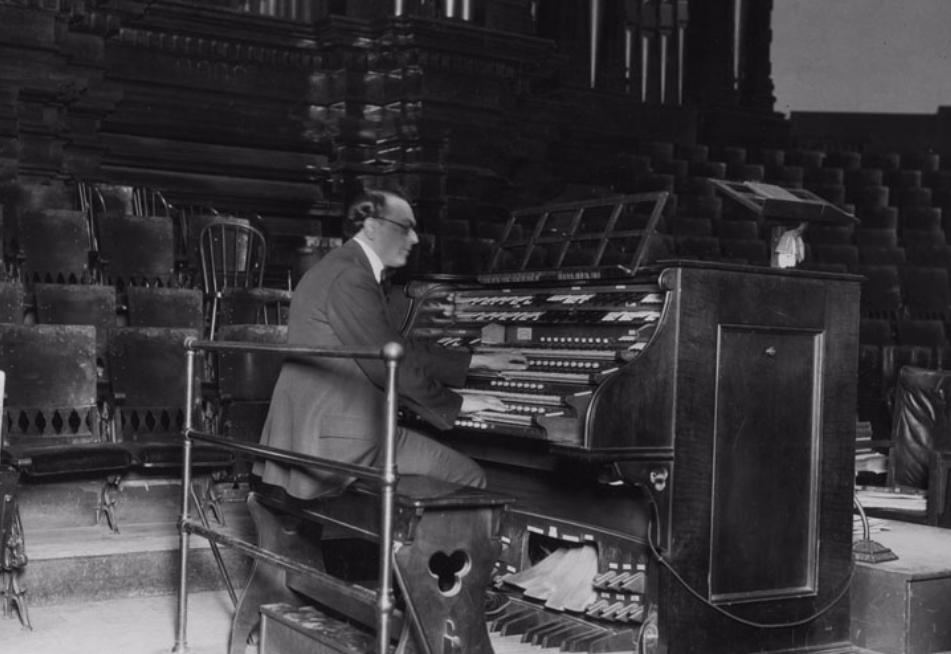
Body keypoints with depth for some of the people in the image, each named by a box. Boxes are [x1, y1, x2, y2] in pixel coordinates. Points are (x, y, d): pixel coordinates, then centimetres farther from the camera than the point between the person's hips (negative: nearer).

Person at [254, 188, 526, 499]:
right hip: (337, 437, -11)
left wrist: (477, 361, 25)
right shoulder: (350, 278, -16)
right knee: (470, 478, -7)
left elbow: (403, 350, 23)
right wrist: (456, 404, -4)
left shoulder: (344, 270, 18)